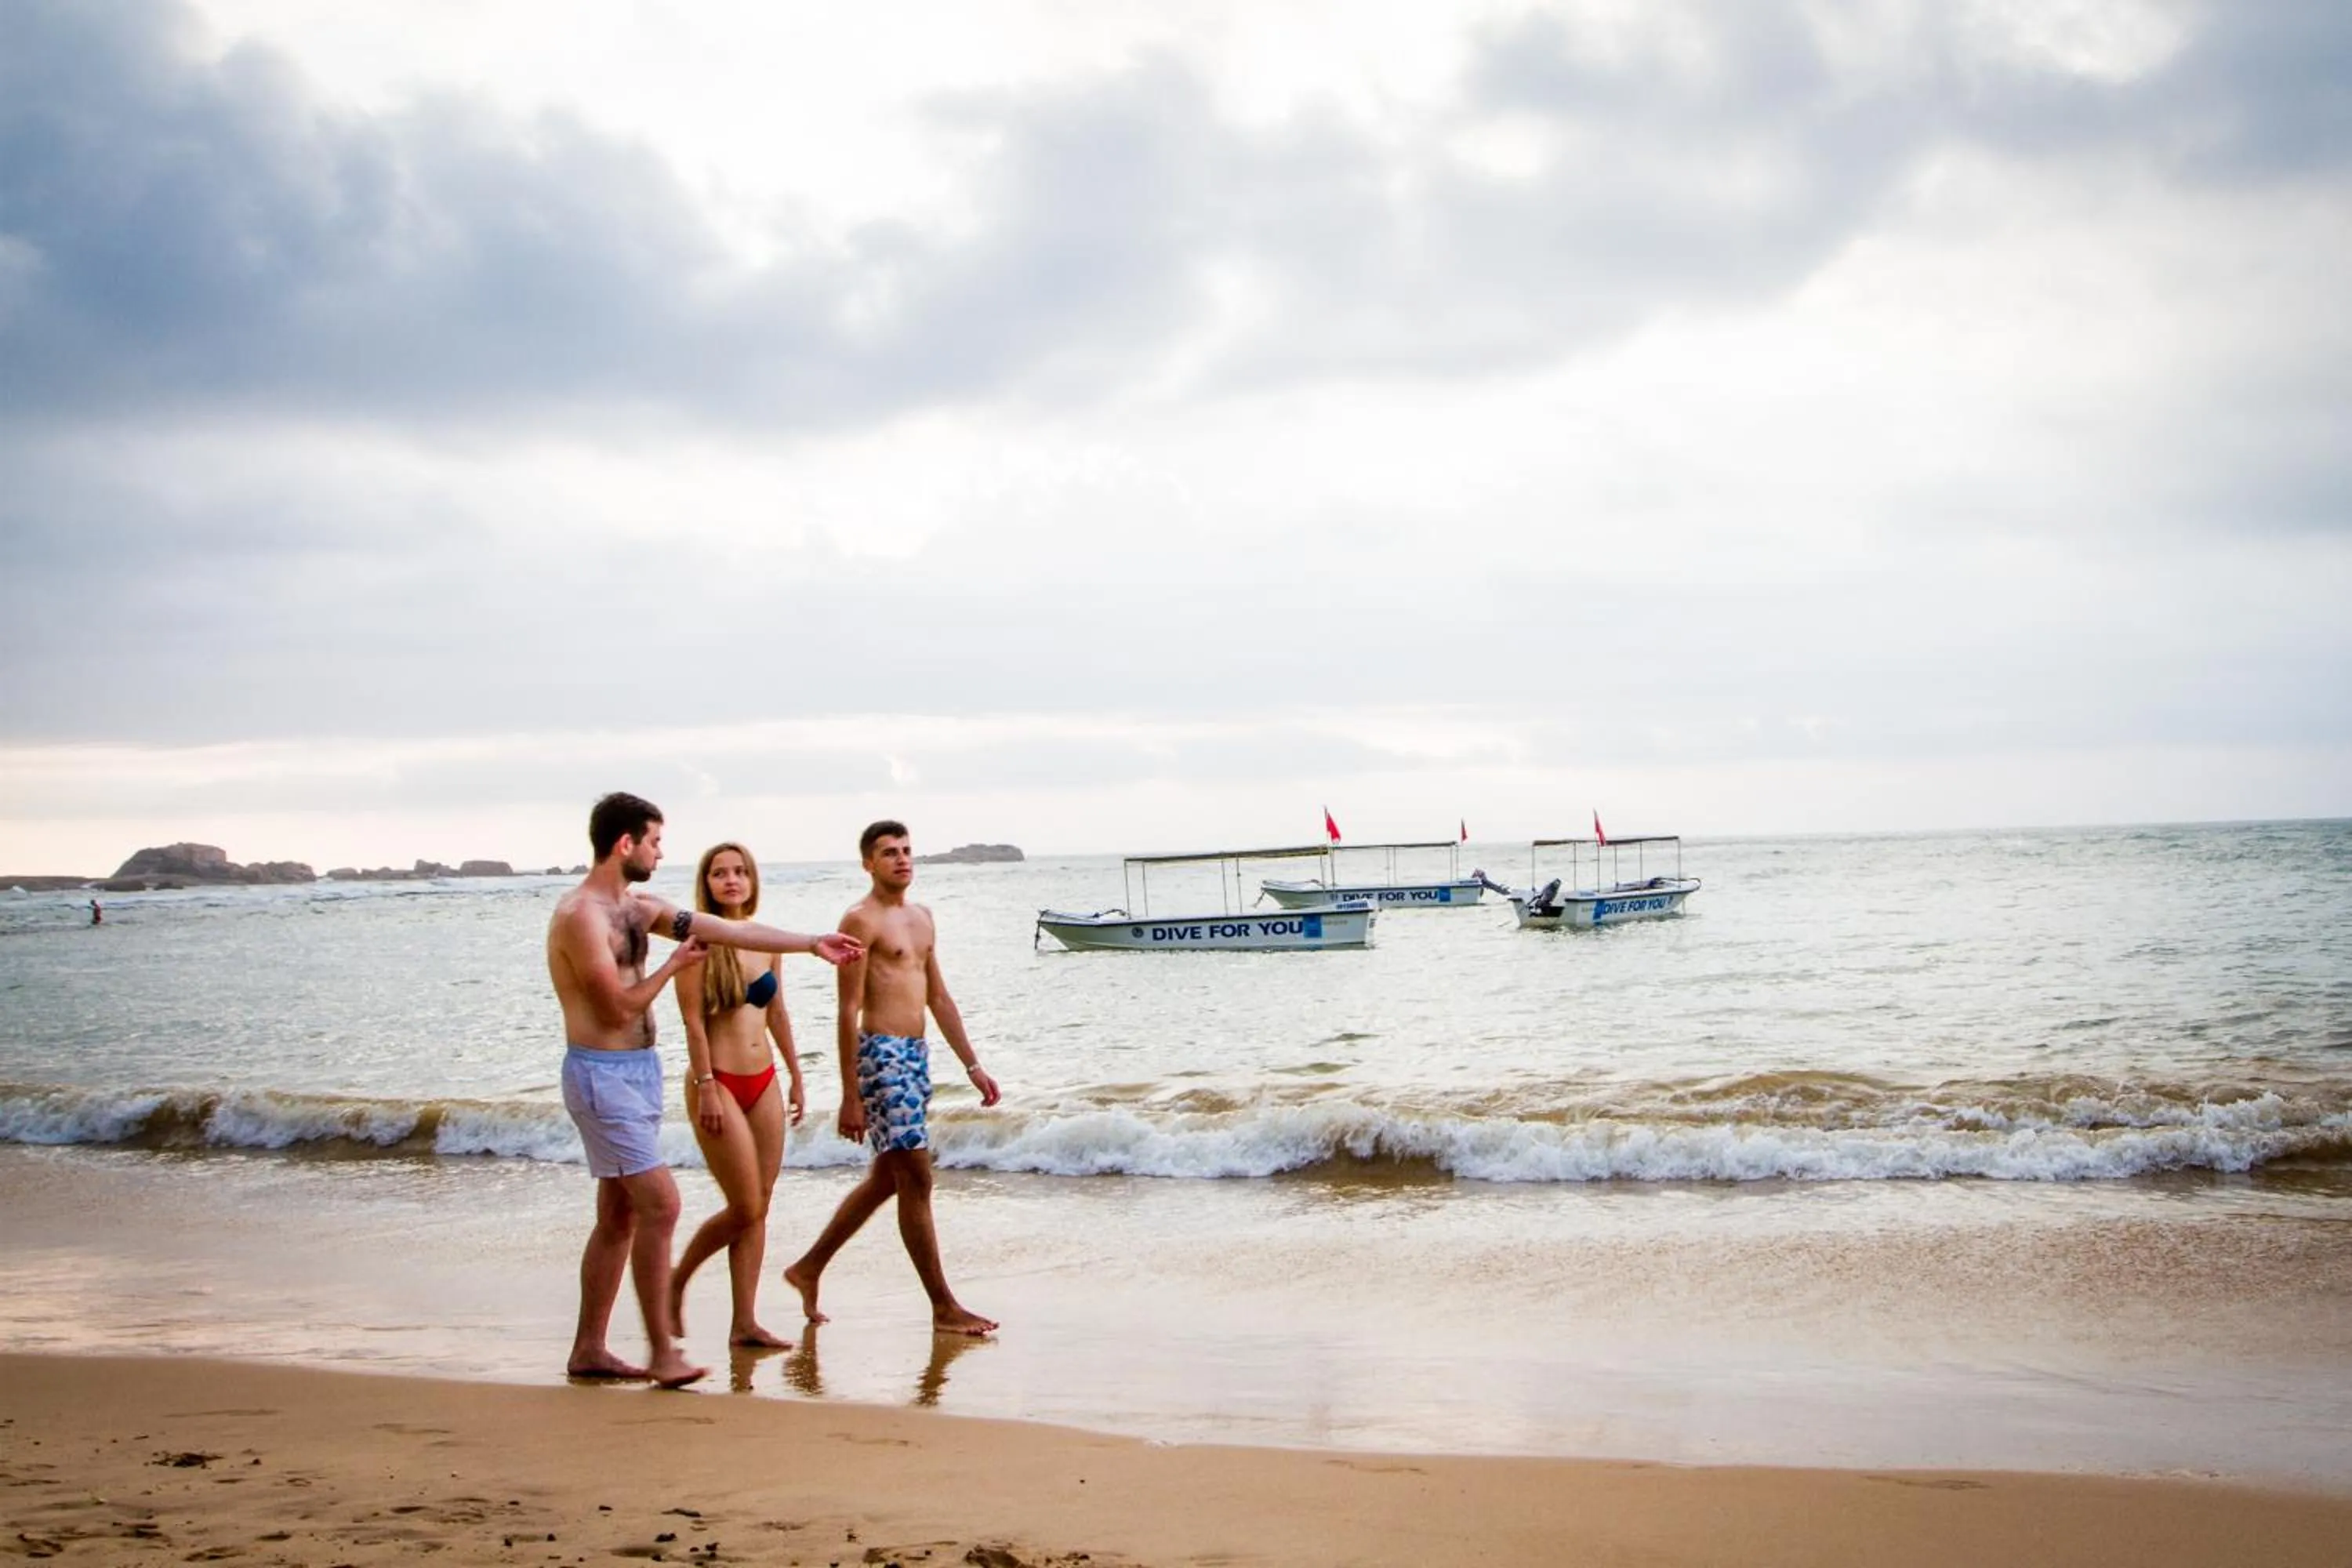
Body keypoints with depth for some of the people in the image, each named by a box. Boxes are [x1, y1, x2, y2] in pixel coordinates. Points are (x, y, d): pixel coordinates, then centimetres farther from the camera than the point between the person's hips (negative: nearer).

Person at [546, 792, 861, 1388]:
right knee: (660, 1203, -11)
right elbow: (620, 1008, -17)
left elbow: (728, 930, 11)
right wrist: (674, 965, -3)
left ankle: (589, 1349, 18)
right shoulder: (581, 915, -16)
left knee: (619, 1216, 11)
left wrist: (812, 943, 9)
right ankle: (661, 1350, -4)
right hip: (604, 1075, -9)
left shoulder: (638, 908, 11)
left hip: (638, 1070, 9)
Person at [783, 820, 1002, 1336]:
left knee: (884, 1181, 16)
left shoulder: (921, 917, 16)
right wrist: (850, 1097, -15)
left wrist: (972, 1065, 16)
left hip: (916, 1055, 9)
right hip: (881, 1055, -9)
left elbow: (939, 997, 21)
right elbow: (848, 1012, -12)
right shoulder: (861, 920, -9)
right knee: (916, 1181, -6)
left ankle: (809, 1269, 29)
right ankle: (944, 1307, 0)